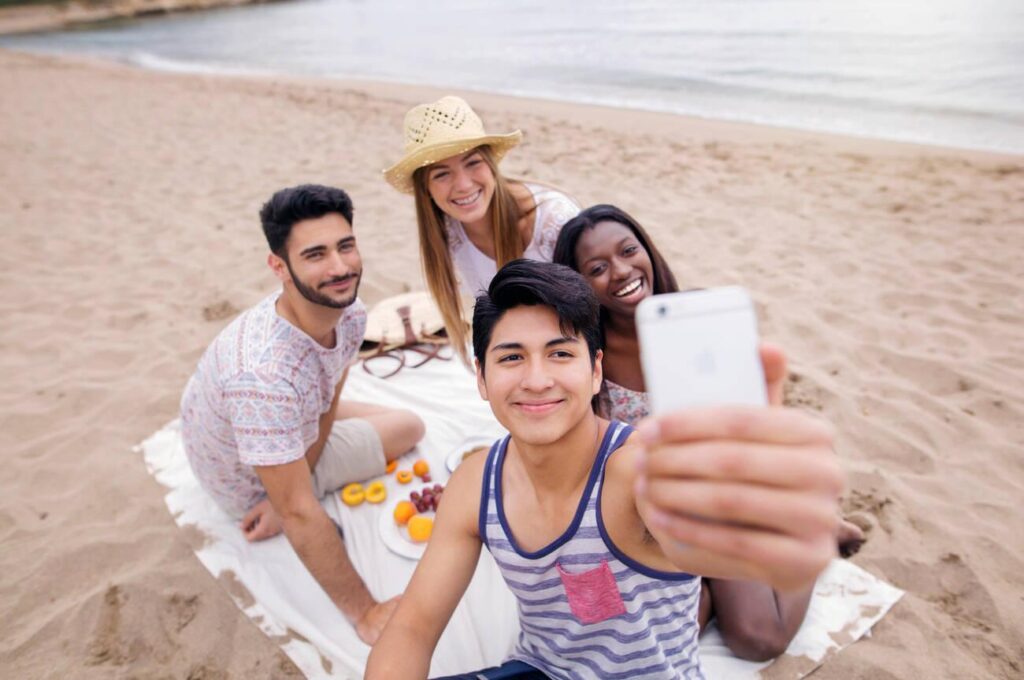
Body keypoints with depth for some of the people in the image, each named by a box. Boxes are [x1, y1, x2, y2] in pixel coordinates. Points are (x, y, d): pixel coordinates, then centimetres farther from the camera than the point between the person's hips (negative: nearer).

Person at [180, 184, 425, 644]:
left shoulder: (350, 314, -22)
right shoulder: (262, 373, -45)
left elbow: (326, 407, -8)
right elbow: (299, 513, -39)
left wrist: (288, 503, -15)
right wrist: (365, 613, -31)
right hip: (249, 481, -6)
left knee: (411, 426, 17)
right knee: (406, 429, 1)